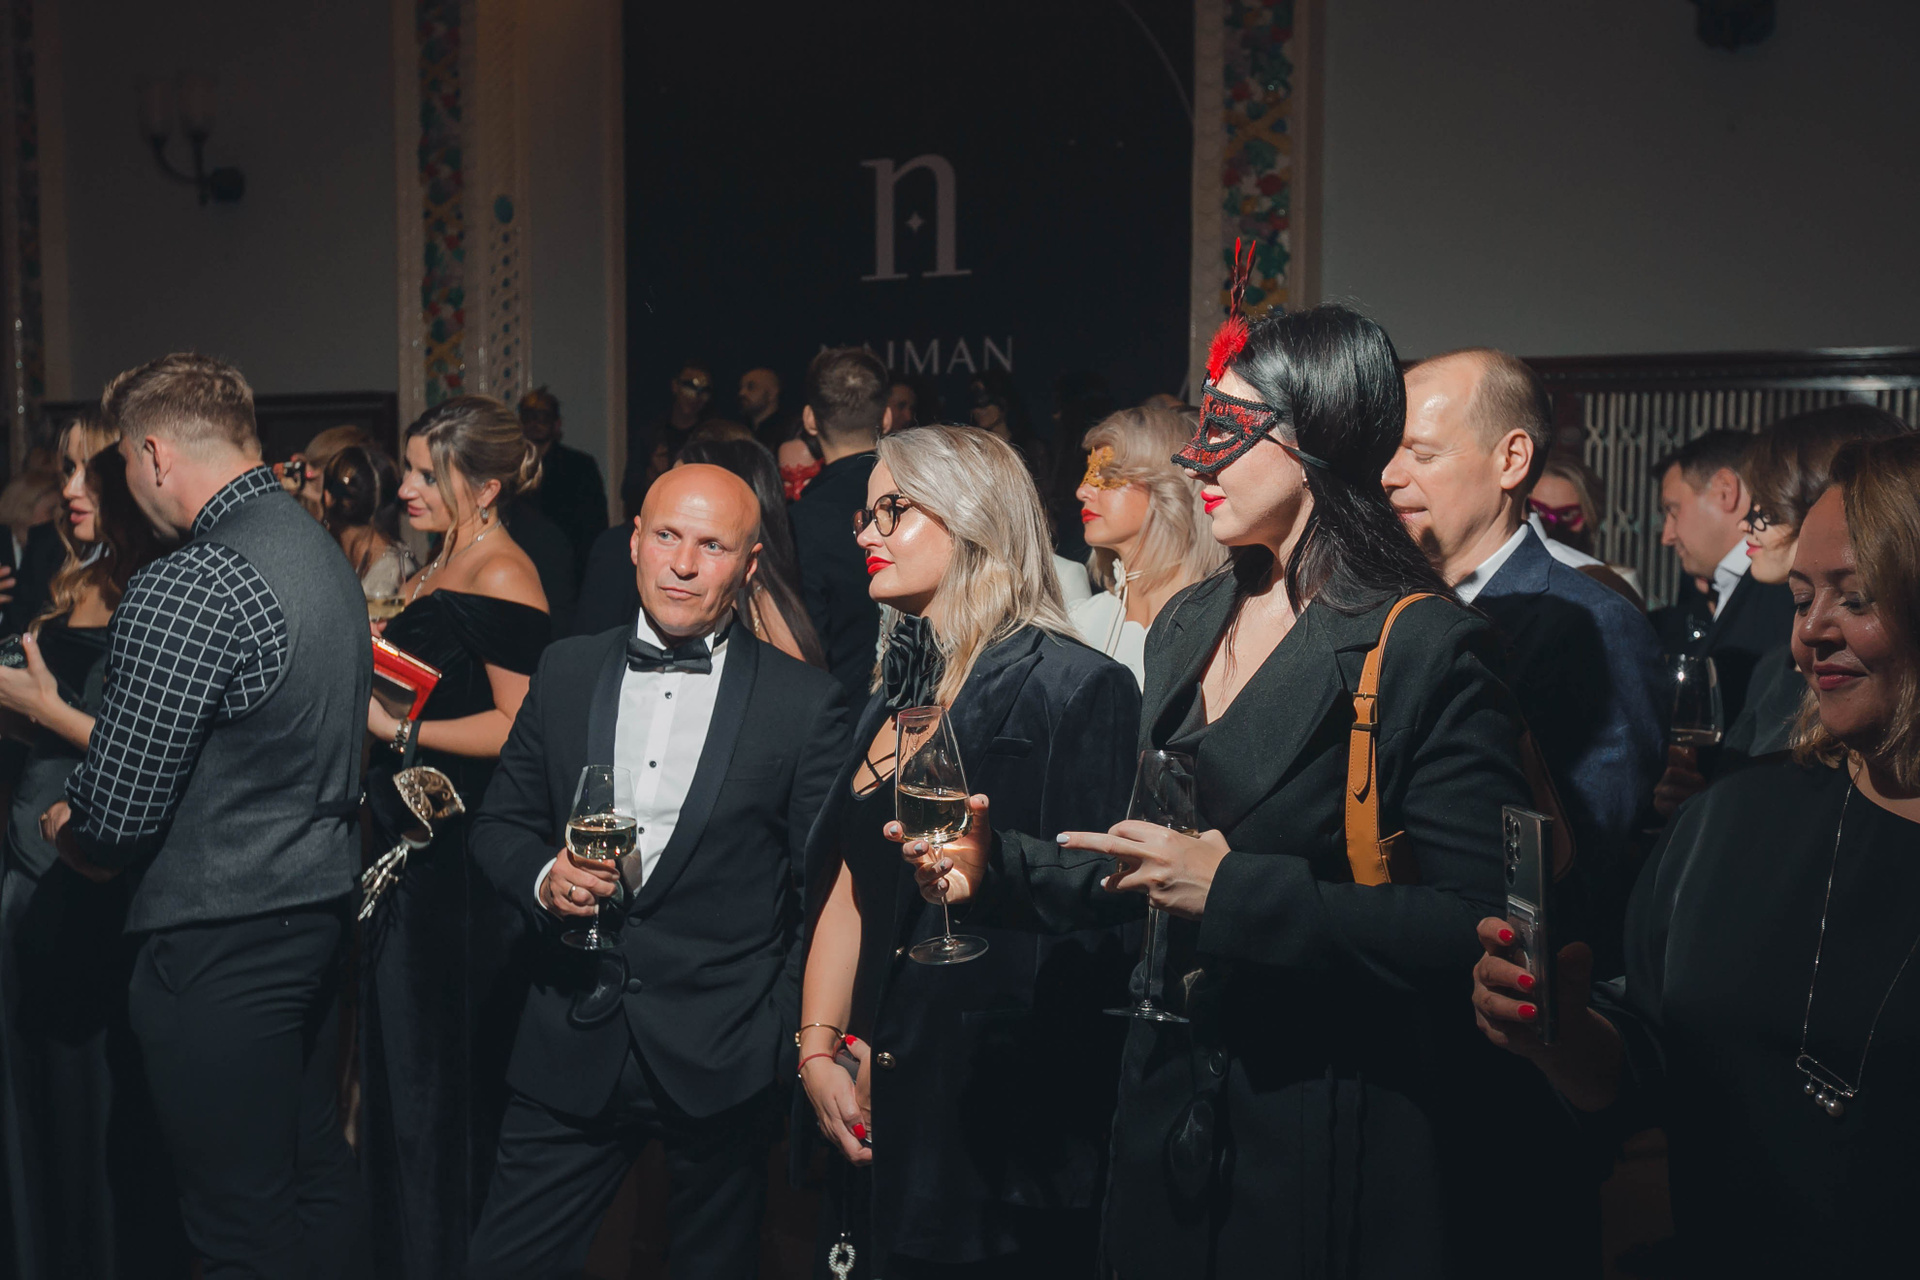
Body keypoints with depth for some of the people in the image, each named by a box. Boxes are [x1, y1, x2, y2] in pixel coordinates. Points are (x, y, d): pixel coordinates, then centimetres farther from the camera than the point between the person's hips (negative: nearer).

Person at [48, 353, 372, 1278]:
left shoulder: (187, 591, -21)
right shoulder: (324, 554, 8)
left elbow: (118, 814, -20)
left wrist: (69, 831, 3)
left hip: (220, 947, -9)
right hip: (322, 908, 9)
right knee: (318, 1174, 20)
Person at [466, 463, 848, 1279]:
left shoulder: (807, 702, -5)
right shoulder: (565, 672, 5)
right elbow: (499, 825, 12)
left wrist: (809, 1042, -8)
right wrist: (542, 877, -10)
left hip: (724, 1058, -2)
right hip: (572, 1050, 3)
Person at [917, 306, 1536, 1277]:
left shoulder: (1423, 646, -16)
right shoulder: (1188, 625, 7)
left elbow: (1471, 924, -22)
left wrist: (1237, 890, -25)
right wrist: (1004, 863, -1)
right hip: (1172, 1098, 7)